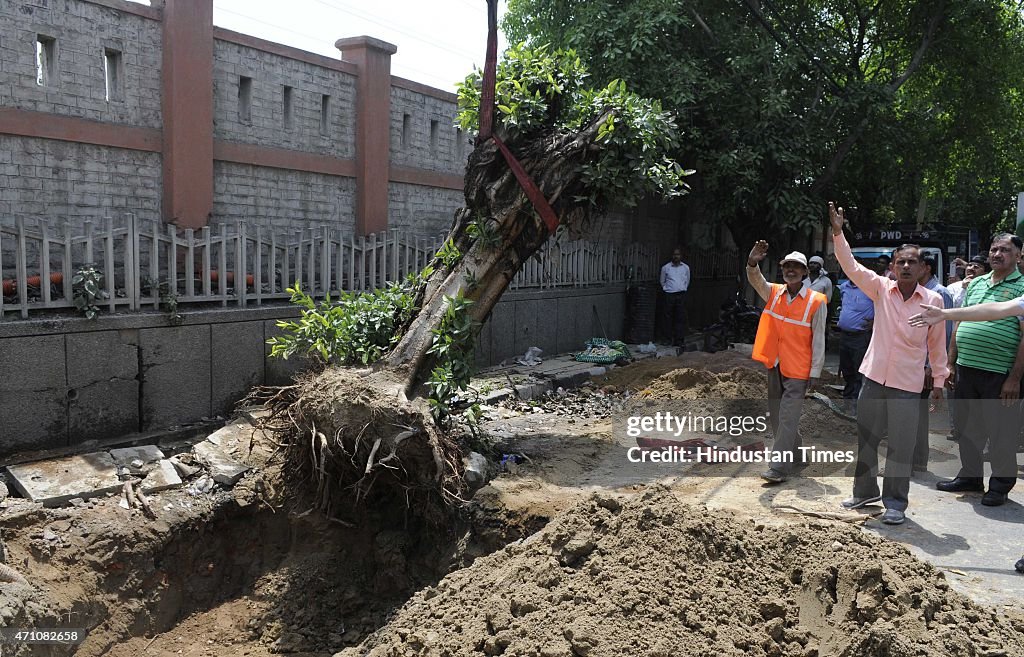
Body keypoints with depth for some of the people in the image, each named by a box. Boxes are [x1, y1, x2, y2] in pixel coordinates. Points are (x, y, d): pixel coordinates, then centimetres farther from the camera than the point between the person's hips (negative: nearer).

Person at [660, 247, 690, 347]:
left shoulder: (686, 267, 9)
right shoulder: (665, 267, 3)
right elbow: (662, 281, 16)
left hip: (681, 295, 1)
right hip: (669, 295, -1)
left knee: (681, 318, -2)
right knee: (668, 317, -2)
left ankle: (679, 340, 1)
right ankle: (670, 339, 6)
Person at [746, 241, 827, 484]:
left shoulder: (815, 301, -8)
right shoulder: (774, 293, 5)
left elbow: (818, 340, -6)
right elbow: (756, 280, -14)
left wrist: (814, 373, -8)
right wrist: (753, 263, -36)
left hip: (798, 370, -5)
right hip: (775, 365, 6)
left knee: (787, 417, -7)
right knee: (776, 415, 15)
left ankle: (780, 468, -4)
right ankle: (794, 455, 33)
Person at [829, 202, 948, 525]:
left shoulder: (933, 300, -2)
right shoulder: (881, 288, 1)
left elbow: (937, 344, 5)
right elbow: (851, 266, -8)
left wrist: (938, 381, 8)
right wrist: (838, 232, -18)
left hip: (907, 384, -2)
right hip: (874, 377, 2)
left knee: (901, 446, 1)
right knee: (865, 437, 13)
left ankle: (895, 503, 14)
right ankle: (865, 491, 30)